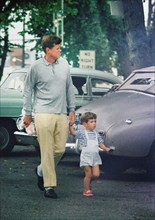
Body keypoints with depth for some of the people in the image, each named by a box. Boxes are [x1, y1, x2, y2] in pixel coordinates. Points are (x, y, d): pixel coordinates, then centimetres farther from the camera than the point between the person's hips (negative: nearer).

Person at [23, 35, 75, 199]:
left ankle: (42, 171, 29)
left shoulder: (64, 64, 7)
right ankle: (49, 185, 1)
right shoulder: (36, 67, -4)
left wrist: (71, 110, 13)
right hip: (43, 113, -4)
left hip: (62, 114, 4)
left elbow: (69, 88, 15)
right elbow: (28, 90, 5)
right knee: (47, 151, -5)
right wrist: (27, 113, 5)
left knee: (60, 149, 4)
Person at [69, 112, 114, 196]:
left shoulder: (96, 134, 11)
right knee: (88, 174, -3)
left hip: (95, 157, 5)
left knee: (96, 174, -2)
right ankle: (87, 190, 13)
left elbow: (100, 143, 18)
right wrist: (71, 125, -29)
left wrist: (106, 148, 4)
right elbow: (73, 132, -17)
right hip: (86, 157, -5)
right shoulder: (82, 133, -5)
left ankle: (88, 182, 27)